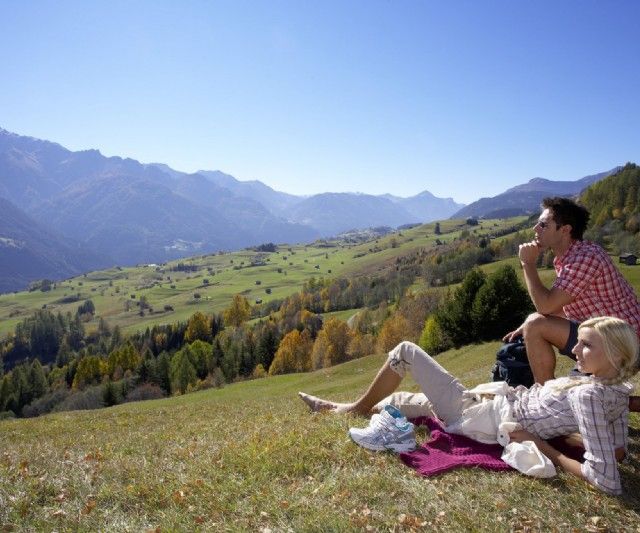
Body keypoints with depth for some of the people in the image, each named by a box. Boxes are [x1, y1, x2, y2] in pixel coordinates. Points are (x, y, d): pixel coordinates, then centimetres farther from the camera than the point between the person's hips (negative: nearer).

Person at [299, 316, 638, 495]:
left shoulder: (588, 396, -27)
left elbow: (607, 481, -33)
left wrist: (546, 450, -20)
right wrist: (556, 431, 3)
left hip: (472, 417, -9)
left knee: (405, 351, 1)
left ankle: (357, 408, 20)